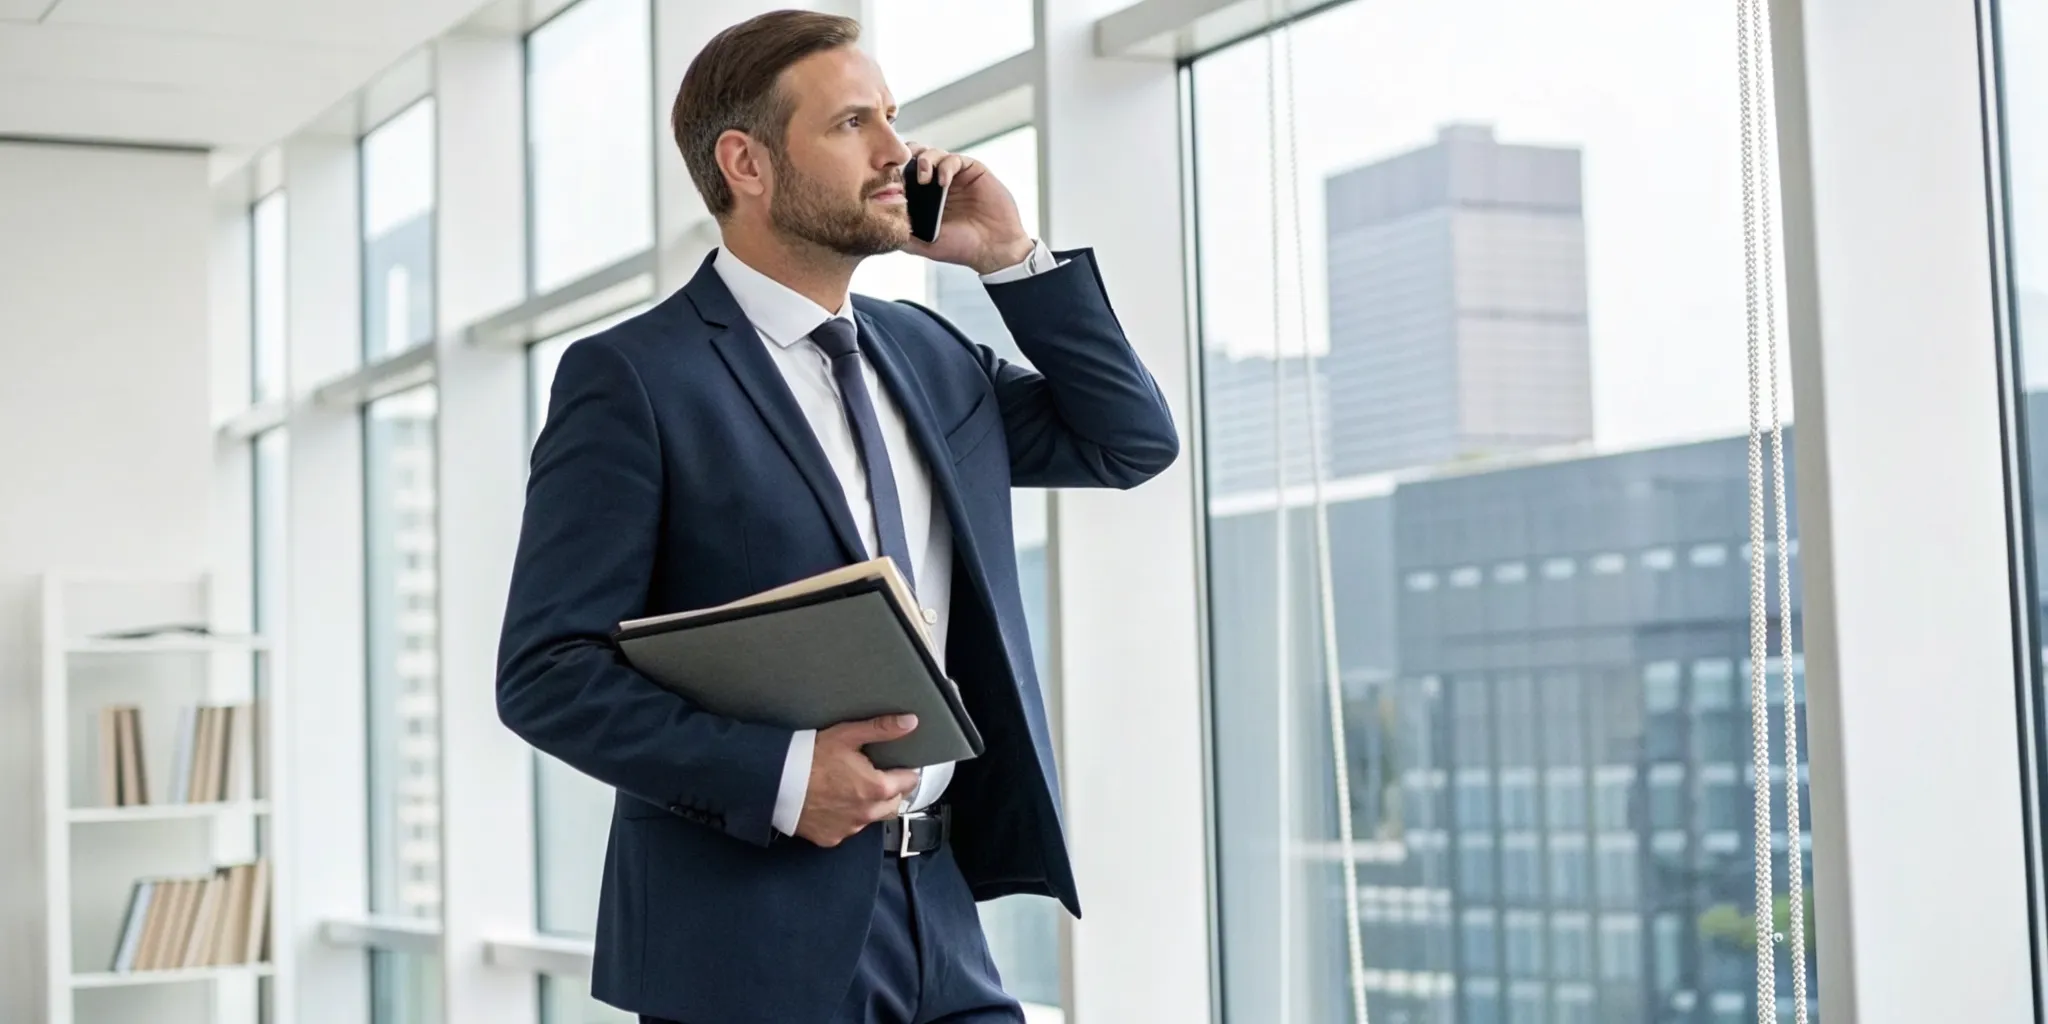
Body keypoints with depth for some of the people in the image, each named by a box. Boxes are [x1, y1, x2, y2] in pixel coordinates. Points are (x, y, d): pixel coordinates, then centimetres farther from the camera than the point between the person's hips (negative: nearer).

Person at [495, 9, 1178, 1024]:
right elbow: (546, 671, -12)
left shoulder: (926, 354, 13)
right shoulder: (631, 378, -8)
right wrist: (775, 772, -23)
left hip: (939, 909, 6)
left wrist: (1011, 258, 7)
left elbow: (1135, 441, 17)